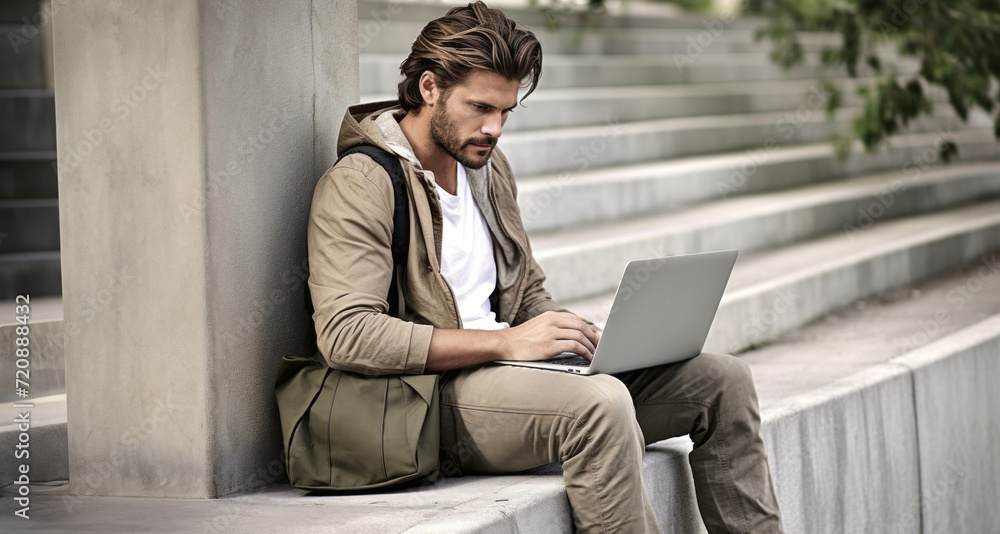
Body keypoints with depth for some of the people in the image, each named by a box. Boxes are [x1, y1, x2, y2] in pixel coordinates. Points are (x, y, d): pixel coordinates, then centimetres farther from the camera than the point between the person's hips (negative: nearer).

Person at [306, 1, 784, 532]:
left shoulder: (488, 165, 17)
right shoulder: (359, 185, -10)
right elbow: (345, 335, -22)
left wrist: (593, 337, 1)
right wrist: (506, 342, -23)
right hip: (434, 398, -9)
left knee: (722, 381, 1)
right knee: (601, 402, -36)